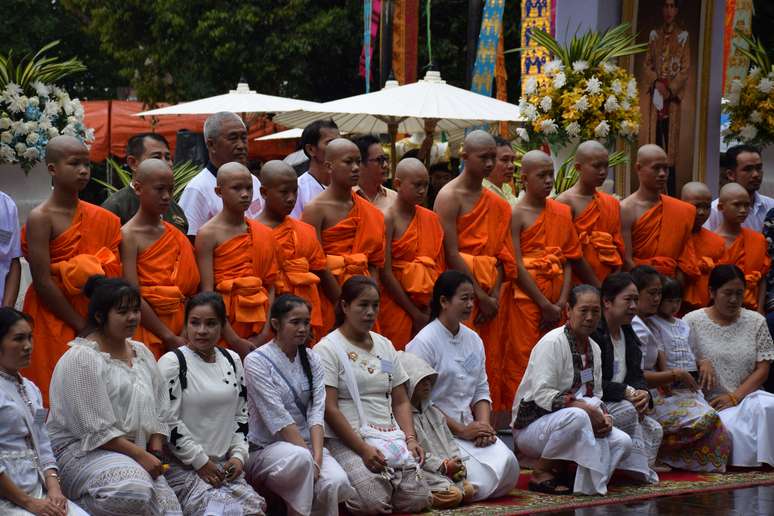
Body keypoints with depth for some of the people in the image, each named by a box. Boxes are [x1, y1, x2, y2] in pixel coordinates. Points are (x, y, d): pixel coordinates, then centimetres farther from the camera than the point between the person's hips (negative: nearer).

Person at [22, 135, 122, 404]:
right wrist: (82, 327, -13)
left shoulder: (100, 218, 10)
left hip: (93, 319, 5)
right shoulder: (41, 218, -9)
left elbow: (113, 276, 9)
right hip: (53, 323, -5)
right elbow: (42, 283, -14)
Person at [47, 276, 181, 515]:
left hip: (135, 453, 7)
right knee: (134, 492, -35)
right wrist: (140, 455, -15)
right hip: (84, 450, -7)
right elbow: (95, 429, -15)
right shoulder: (81, 358, -10)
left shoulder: (141, 353, 15)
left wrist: (155, 453, 1)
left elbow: (159, 410, 16)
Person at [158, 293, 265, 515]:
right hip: (183, 466, -6)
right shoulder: (172, 362, -7)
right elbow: (168, 422, -12)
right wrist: (200, 462, -12)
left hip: (225, 465, 6)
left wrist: (238, 455, 3)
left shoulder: (232, 361, 12)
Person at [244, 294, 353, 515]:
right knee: (300, 457, -38)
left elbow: (316, 412, -2)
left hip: (307, 444, 4)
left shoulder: (312, 360, 9)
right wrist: (309, 456, -20)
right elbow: (278, 418, -14)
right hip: (266, 448, -4)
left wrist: (317, 456, -17)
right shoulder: (257, 361, -7)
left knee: (337, 482, -27)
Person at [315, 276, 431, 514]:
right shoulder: (328, 349, -4)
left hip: (389, 438, 6)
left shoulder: (385, 346, 16)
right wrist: (363, 449, -18)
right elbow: (329, 409, -11)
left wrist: (410, 439, -1)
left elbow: (401, 402, 16)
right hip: (346, 441, -6)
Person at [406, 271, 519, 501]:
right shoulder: (423, 343, -9)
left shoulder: (474, 340, 12)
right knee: (480, 481, -24)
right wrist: (462, 430, -14)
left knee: (507, 463, -20)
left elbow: (481, 391, 14)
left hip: (469, 427, 7)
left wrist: (483, 425, -6)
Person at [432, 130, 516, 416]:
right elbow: (452, 255, -12)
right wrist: (481, 297, -13)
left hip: (490, 296, 6)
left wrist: (495, 297, -6)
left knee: (491, 363, 5)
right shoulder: (449, 196, -5)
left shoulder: (496, 204, 15)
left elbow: (499, 254, 9)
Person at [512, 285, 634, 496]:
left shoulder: (593, 349, 11)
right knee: (576, 417, -39)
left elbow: (595, 395, 13)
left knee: (623, 442, -13)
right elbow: (542, 394, -24)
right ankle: (541, 471, -17)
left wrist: (603, 416, -10)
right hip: (532, 426, -8)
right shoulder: (552, 343, -15)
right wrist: (584, 407, -30)